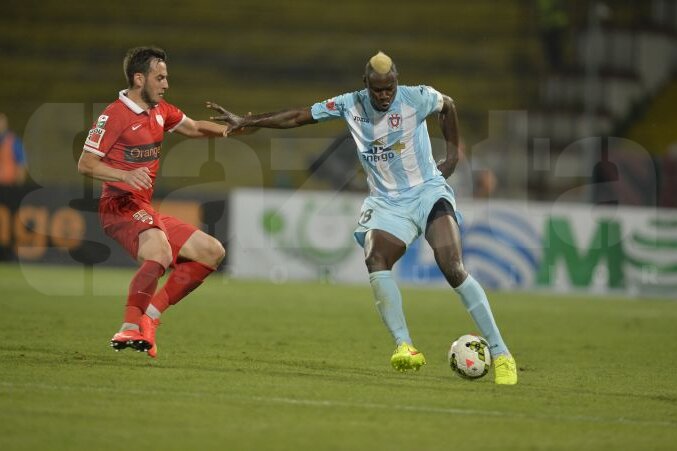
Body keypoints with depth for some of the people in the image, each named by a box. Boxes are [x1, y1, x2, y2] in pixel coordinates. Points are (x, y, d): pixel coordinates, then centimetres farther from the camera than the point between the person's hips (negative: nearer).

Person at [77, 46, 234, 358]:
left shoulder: (160, 111, 14)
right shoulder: (114, 115, -10)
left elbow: (193, 128, 31)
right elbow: (85, 164, -14)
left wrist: (229, 129, 13)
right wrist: (126, 175, -28)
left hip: (146, 209, 9)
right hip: (120, 205, -9)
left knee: (212, 252, 7)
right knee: (160, 250, -36)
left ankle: (149, 316, -1)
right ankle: (130, 329, -37)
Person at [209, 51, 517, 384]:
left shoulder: (417, 98, -7)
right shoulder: (350, 105, -1)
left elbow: (448, 106, 16)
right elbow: (296, 117, 5)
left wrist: (453, 153, 11)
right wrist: (245, 122, 1)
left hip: (429, 194, -3)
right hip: (387, 203, 3)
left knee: (453, 270, -21)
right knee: (375, 259, -28)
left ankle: (500, 354, -15)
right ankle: (404, 347, -30)